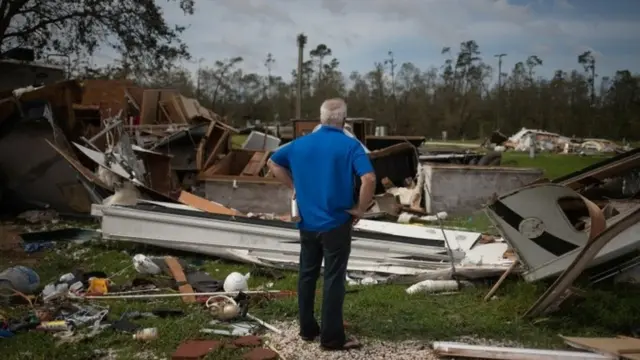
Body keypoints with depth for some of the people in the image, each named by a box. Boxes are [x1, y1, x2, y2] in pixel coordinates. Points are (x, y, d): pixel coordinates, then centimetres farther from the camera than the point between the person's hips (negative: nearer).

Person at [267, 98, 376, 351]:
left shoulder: (301, 143, 5)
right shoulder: (350, 145, -11)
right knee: (333, 280, 1)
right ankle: (332, 338, 8)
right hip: (336, 223, -5)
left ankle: (307, 329, 26)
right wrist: (360, 208, -10)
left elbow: (273, 163, 16)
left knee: (307, 276, 15)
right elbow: (369, 179, -23)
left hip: (307, 222, 5)